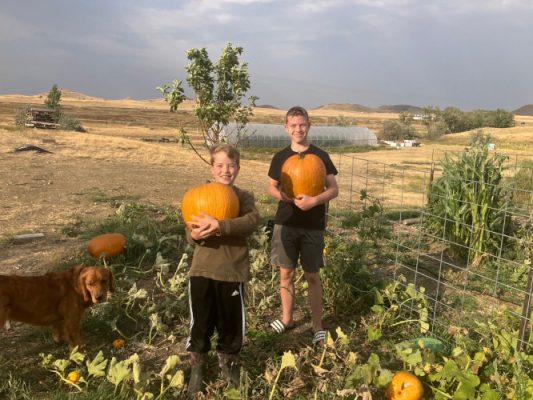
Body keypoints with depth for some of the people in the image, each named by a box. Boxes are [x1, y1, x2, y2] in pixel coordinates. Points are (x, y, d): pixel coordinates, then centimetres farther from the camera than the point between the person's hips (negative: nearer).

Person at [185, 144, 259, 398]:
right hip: (202, 270, 1)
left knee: (231, 320, 13)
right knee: (200, 320, 11)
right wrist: (195, 235, -25)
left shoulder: (244, 197, -1)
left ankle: (228, 361, 37)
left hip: (232, 272, -1)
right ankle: (197, 365, 33)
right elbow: (190, 235, 0)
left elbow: (252, 221, -24)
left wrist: (219, 225, -35)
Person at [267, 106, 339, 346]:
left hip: (313, 226, -2)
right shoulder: (280, 157, 4)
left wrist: (314, 200, -23)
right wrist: (288, 197, -12)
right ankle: (286, 319, 28)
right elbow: (271, 188, 10)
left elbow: (334, 189, -4)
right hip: (285, 224, 2)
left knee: (312, 276, 4)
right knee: (286, 273, 10)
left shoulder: (320, 156, -3)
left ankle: (317, 326, 17)